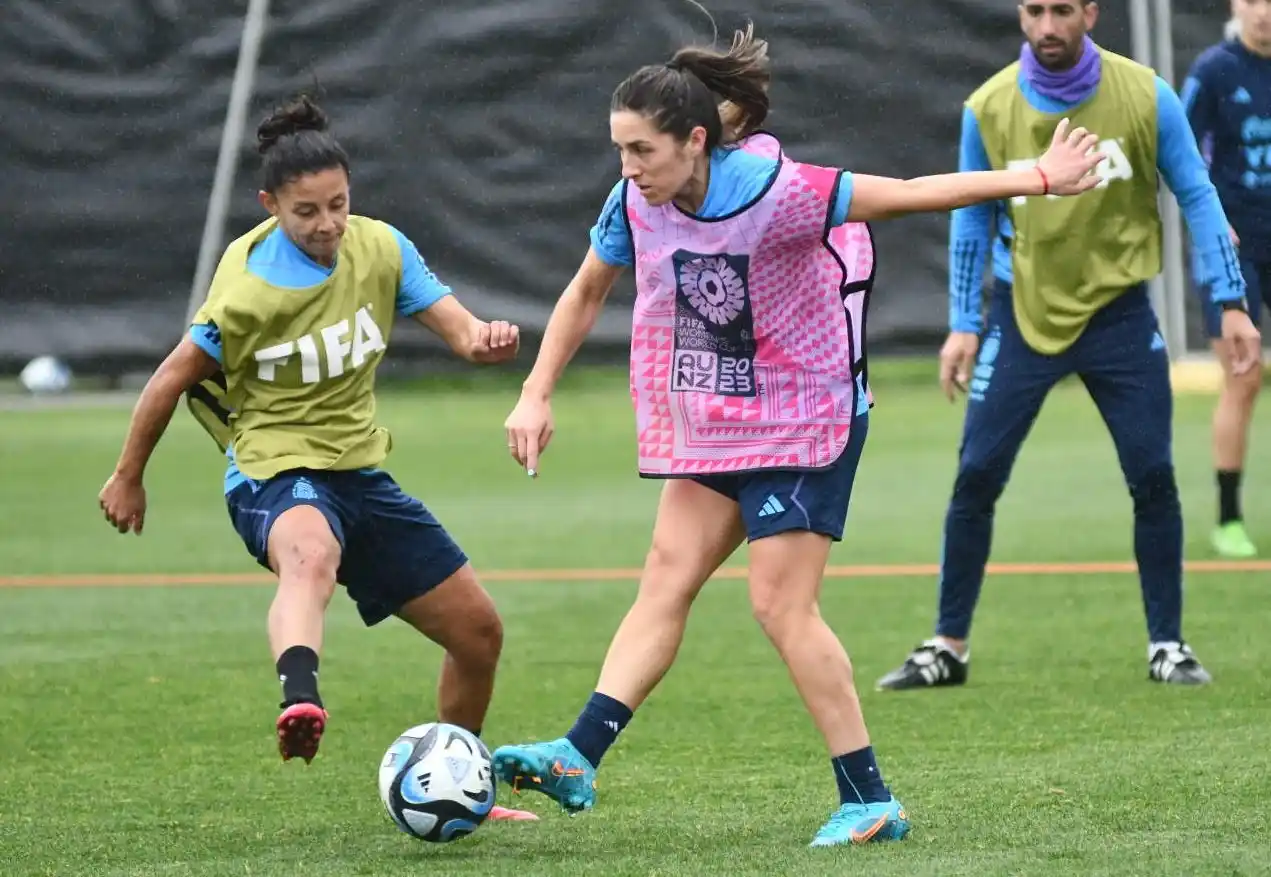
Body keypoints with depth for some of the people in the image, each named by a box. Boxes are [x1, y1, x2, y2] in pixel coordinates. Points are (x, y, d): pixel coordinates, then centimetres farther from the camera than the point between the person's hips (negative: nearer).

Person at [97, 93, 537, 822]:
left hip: (361, 474, 7)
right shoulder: (246, 293, -17)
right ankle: (300, 700, -74)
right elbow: (174, 378, -6)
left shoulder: (380, 248, -3)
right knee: (311, 554, -44)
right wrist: (128, 478, 4)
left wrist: (485, 339, -32)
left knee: (479, 631, 11)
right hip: (277, 474, -7)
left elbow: (460, 330, -8)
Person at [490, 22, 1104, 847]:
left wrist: (1035, 179, -22)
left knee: (781, 602, -9)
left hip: (805, 422, -6)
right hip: (711, 425, 6)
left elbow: (907, 194, -21)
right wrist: (536, 396, 6)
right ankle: (578, 760, -7)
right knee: (666, 581, -1)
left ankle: (871, 801, -1)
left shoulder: (774, 192, -25)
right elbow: (586, 292, 11)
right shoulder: (636, 204, -6)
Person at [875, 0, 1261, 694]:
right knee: (976, 477, -3)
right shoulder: (988, 109, -7)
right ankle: (948, 647, 9)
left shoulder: (1144, 96, -10)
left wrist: (1231, 303, -6)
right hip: (1023, 315, 1)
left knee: (1153, 477, -4)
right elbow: (972, 219, 5)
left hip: (1117, 312, -1)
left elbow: (1196, 196, -2)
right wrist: (964, 325, 1)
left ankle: (1167, 646, 10)